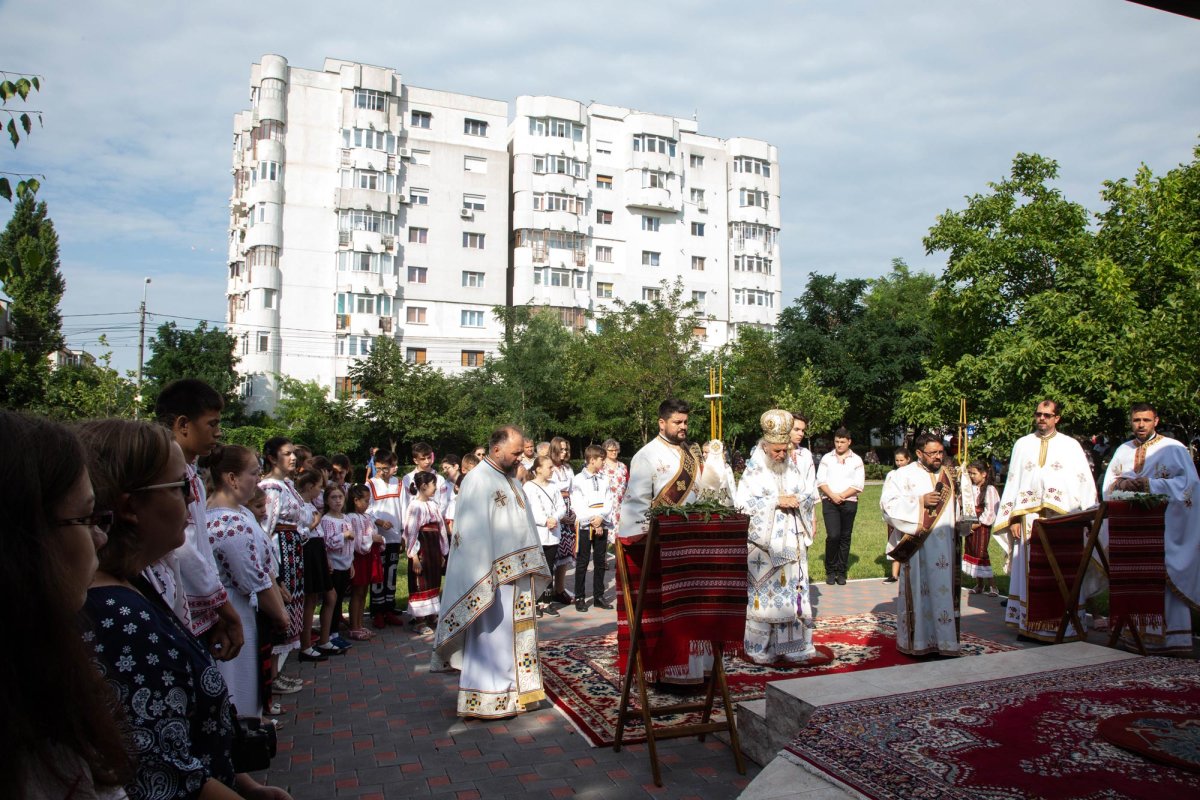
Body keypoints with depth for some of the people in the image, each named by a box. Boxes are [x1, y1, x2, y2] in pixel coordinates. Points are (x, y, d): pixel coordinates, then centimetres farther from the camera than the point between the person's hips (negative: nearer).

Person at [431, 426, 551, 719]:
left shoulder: (511, 481, 15)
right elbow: (473, 532, -19)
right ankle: (486, 700, 8)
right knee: (492, 635, -2)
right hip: (494, 575, -9)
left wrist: (534, 567, 16)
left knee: (517, 634, 15)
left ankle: (516, 690, 26)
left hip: (518, 572, 9)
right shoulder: (477, 480, -13)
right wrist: (483, 579, -23)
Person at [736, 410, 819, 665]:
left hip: (792, 543, 5)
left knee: (792, 593, 7)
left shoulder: (792, 469, 11)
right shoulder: (753, 472, -3)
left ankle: (791, 645, 17)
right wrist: (777, 501, -17)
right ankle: (761, 648, 9)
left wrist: (798, 500, -9)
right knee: (764, 596, -1)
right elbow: (743, 503, -14)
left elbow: (810, 497, 15)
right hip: (764, 545, -5)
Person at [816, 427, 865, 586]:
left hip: (849, 502, 1)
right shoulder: (827, 458, 7)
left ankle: (841, 572, 14)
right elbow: (821, 481, 1)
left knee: (845, 537, 5)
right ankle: (830, 571, 4)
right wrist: (832, 495, -12)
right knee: (833, 535, -11)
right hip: (829, 502, -1)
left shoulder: (856, 460, 5)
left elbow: (858, 485, -2)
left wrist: (842, 496, -11)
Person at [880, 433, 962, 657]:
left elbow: (956, 508, 22)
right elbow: (888, 502, -11)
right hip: (917, 546, -5)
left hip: (944, 546, 5)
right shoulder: (904, 474, -2)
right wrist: (921, 501, -16)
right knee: (917, 591, -2)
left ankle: (942, 639, 12)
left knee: (943, 590, 5)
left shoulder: (948, 476, 15)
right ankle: (916, 642, 6)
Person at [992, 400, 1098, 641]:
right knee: (1031, 572, 2)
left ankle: (1062, 625, 5)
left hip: (1062, 519, -2)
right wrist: (1013, 518, 1)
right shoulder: (1022, 444, 13)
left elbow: (1084, 484, 3)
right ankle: (1030, 624, 7)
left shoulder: (1071, 446, 8)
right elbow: (1013, 482, 10)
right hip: (1029, 518, 2)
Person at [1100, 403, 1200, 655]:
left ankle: (1173, 639, -5)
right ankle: (1139, 634, 7)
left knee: (1166, 581, -8)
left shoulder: (1173, 449, 2)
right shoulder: (1123, 451, 16)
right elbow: (1108, 484, 16)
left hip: (1163, 525, -4)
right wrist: (1124, 484, -6)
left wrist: (1149, 484, -15)